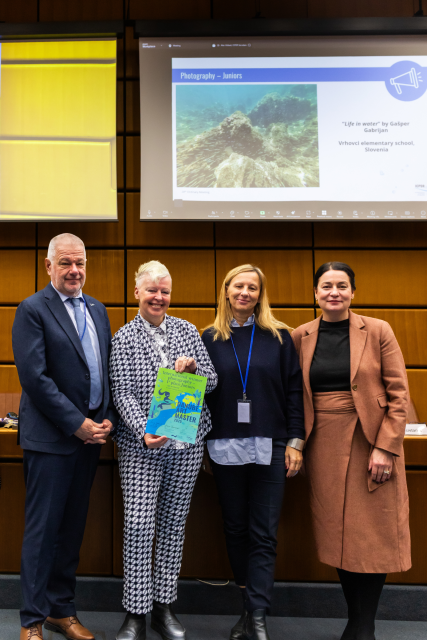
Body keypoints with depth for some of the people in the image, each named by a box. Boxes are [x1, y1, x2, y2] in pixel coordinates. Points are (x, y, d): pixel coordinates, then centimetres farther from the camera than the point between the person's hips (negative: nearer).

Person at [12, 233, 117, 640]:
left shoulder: (97, 310, 12)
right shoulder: (32, 309, -8)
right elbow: (33, 377, -16)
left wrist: (107, 419, 0)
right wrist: (77, 423, -15)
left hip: (91, 435, 6)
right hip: (50, 438, -6)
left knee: (72, 528, 15)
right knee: (42, 529, 5)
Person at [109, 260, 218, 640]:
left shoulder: (187, 330, 6)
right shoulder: (124, 338, 0)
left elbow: (212, 381, 7)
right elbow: (122, 394, -6)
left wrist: (192, 369, -15)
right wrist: (144, 431, -20)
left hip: (187, 442, 3)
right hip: (141, 445, -2)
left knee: (173, 523, 10)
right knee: (139, 526, -4)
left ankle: (163, 606, 25)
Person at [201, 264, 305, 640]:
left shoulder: (279, 337, 2)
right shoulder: (211, 338, 5)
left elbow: (294, 391, 2)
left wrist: (295, 441, -3)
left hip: (269, 448, -1)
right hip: (226, 449, 2)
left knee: (263, 535, 2)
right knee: (236, 529, 12)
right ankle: (250, 606, 28)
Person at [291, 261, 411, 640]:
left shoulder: (378, 331, -3)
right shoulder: (300, 337, 4)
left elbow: (398, 393, -5)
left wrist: (385, 447, -12)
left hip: (371, 444, -2)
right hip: (324, 448, 2)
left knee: (373, 535, 4)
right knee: (337, 534, 9)